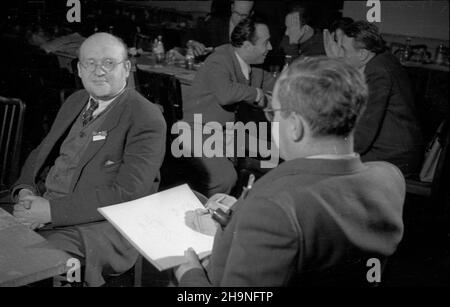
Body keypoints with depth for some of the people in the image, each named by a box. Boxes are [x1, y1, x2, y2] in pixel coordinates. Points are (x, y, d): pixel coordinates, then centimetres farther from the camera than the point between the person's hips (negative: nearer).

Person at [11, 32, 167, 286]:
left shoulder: (147, 120, -10)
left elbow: (127, 194, -17)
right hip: (44, 211, 7)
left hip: (102, 225, -7)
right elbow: (42, 154, 23)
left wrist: (52, 210, -20)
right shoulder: (75, 102, 15)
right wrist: (26, 190, -2)